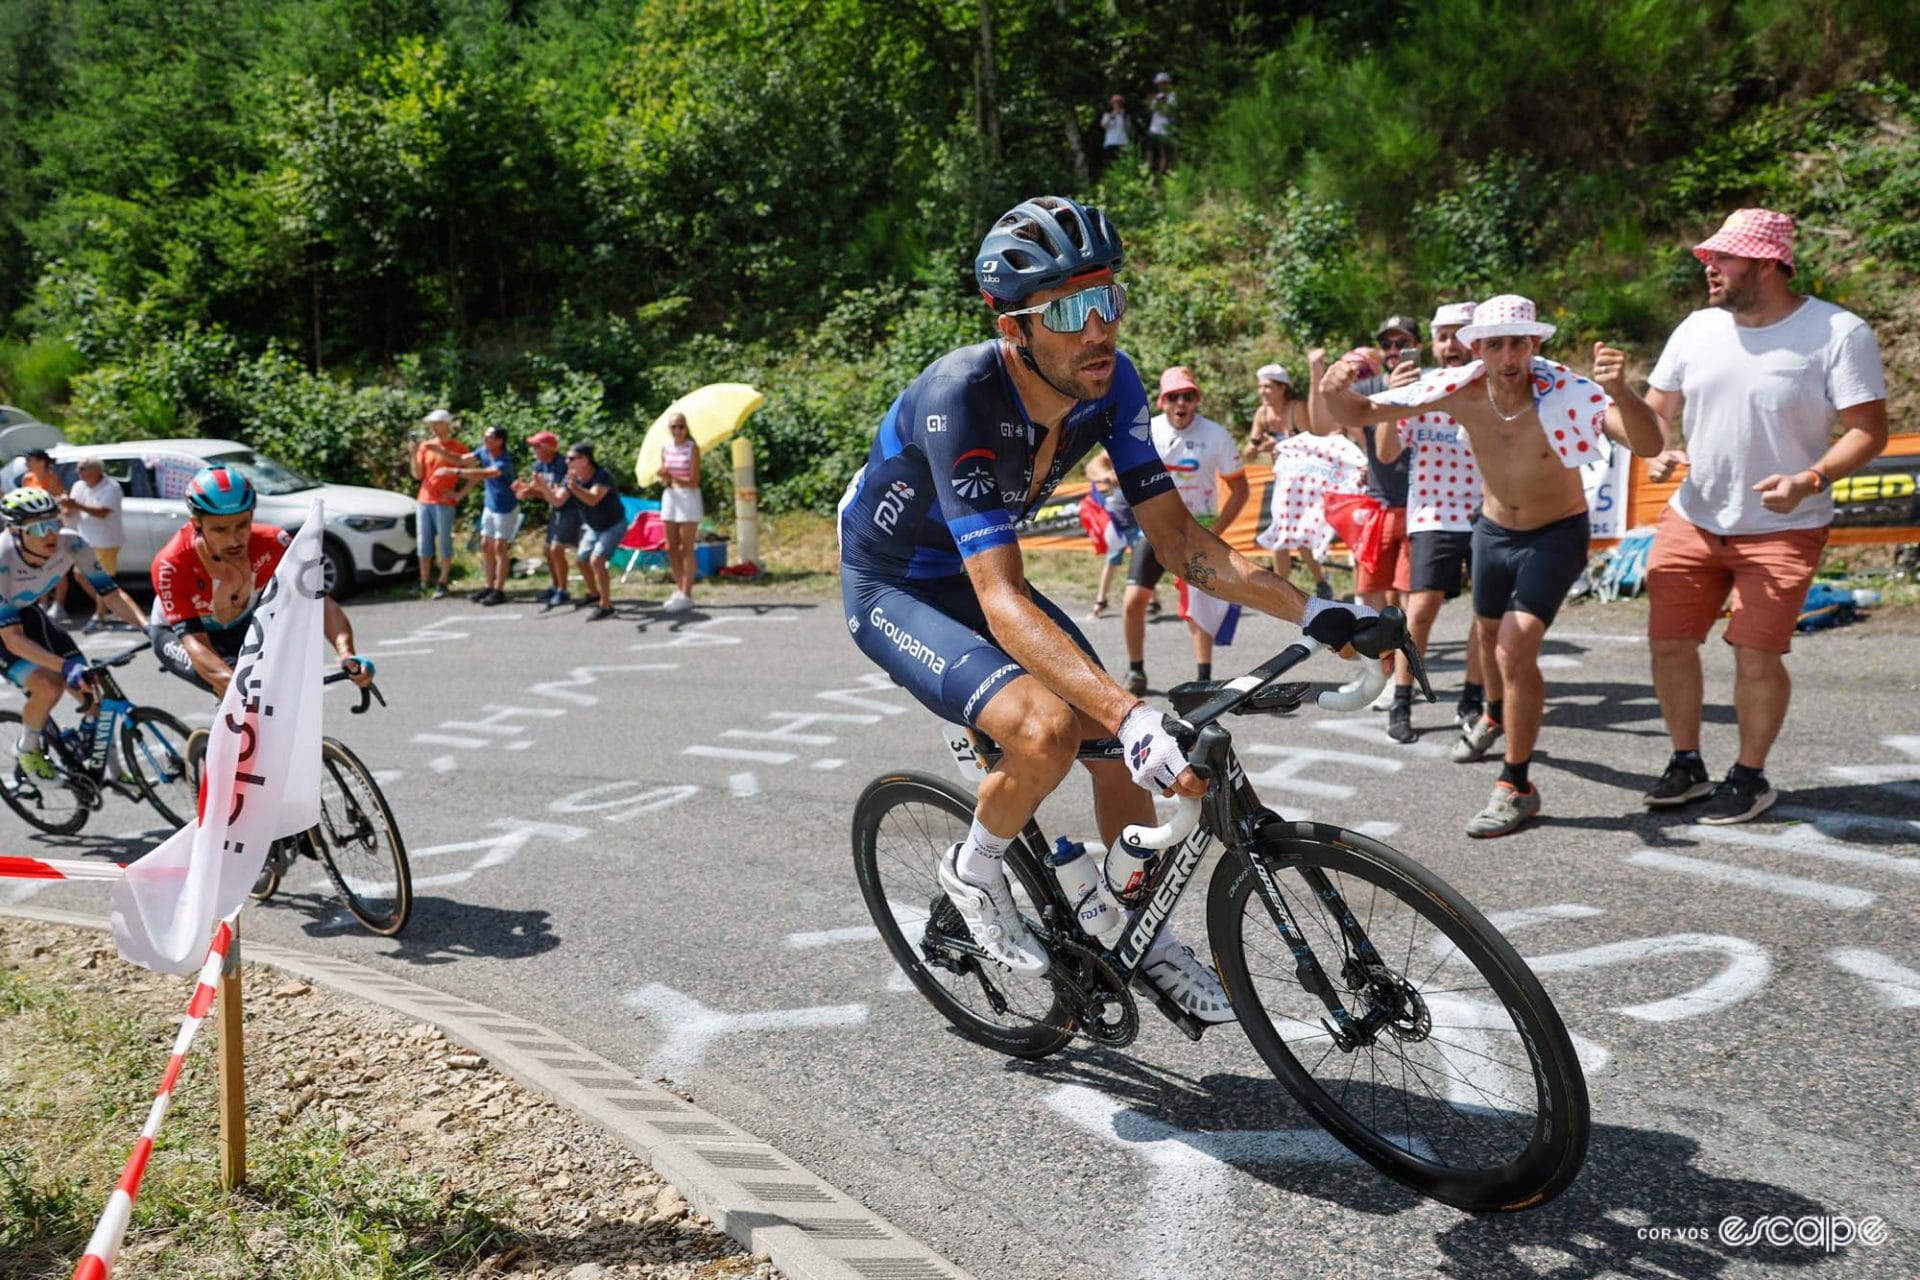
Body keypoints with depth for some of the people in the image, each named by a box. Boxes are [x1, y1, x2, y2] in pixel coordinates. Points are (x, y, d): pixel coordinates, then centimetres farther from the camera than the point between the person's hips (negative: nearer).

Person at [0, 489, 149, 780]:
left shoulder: (70, 543, -26)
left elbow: (111, 592, -19)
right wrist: (65, 666, -50)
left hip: (25, 612, 5)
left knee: (88, 689, -4)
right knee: (48, 685, -26)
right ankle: (26, 749, 4)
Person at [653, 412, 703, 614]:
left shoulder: (692, 448, -10)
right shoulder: (666, 448, 7)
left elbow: (694, 481, -14)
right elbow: (664, 477, 12)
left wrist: (673, 478, -27)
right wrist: (663, 478, -11)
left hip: (688, 499, -6)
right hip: (669, 497, 6)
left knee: (686, 549, -4)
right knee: (671, 549, 9)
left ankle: (686, 595, 0)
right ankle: (679, 589, 20)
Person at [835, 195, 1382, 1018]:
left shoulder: (1109, 380, -16)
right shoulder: (960, 397, -36)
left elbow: (1175, 534, -13)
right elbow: (1004, 604, -43)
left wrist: (1306, 610, -26)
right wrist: (1133, 715, -54)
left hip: (970, 576, 6)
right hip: (891, 589, -6)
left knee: (1121, 743, -1)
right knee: (1047, 728, -29)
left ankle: (1146, 942, 21)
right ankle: (974, 872, 2)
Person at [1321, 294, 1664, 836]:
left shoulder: (1566, 393, -29)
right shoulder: (1460, 391, -20)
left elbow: (1648, 445, -41)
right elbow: (1359, 415, -16)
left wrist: (1621, 392, -60)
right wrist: (1335, 392, -39)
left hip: (1557, 534, -5)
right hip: (1493, 531, 5)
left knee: (1516, 650, -20)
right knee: (1490, 634, 25)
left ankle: (1516, 787, -5)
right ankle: (1498, 713, 59)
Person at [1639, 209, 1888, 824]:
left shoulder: (1838, 333, -11)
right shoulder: (1698, 328, 2)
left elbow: (1869, 431, -12)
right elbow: (1655, 408, 11)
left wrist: (1811, 479, -29)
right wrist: (1660, 450, -11)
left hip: (1783, 528, -4)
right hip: (1693, 519, 5)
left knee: (1756, 655, -7)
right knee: (1668, 641, 4)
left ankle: (1750, 777, 15)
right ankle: (1686, 763, 23)